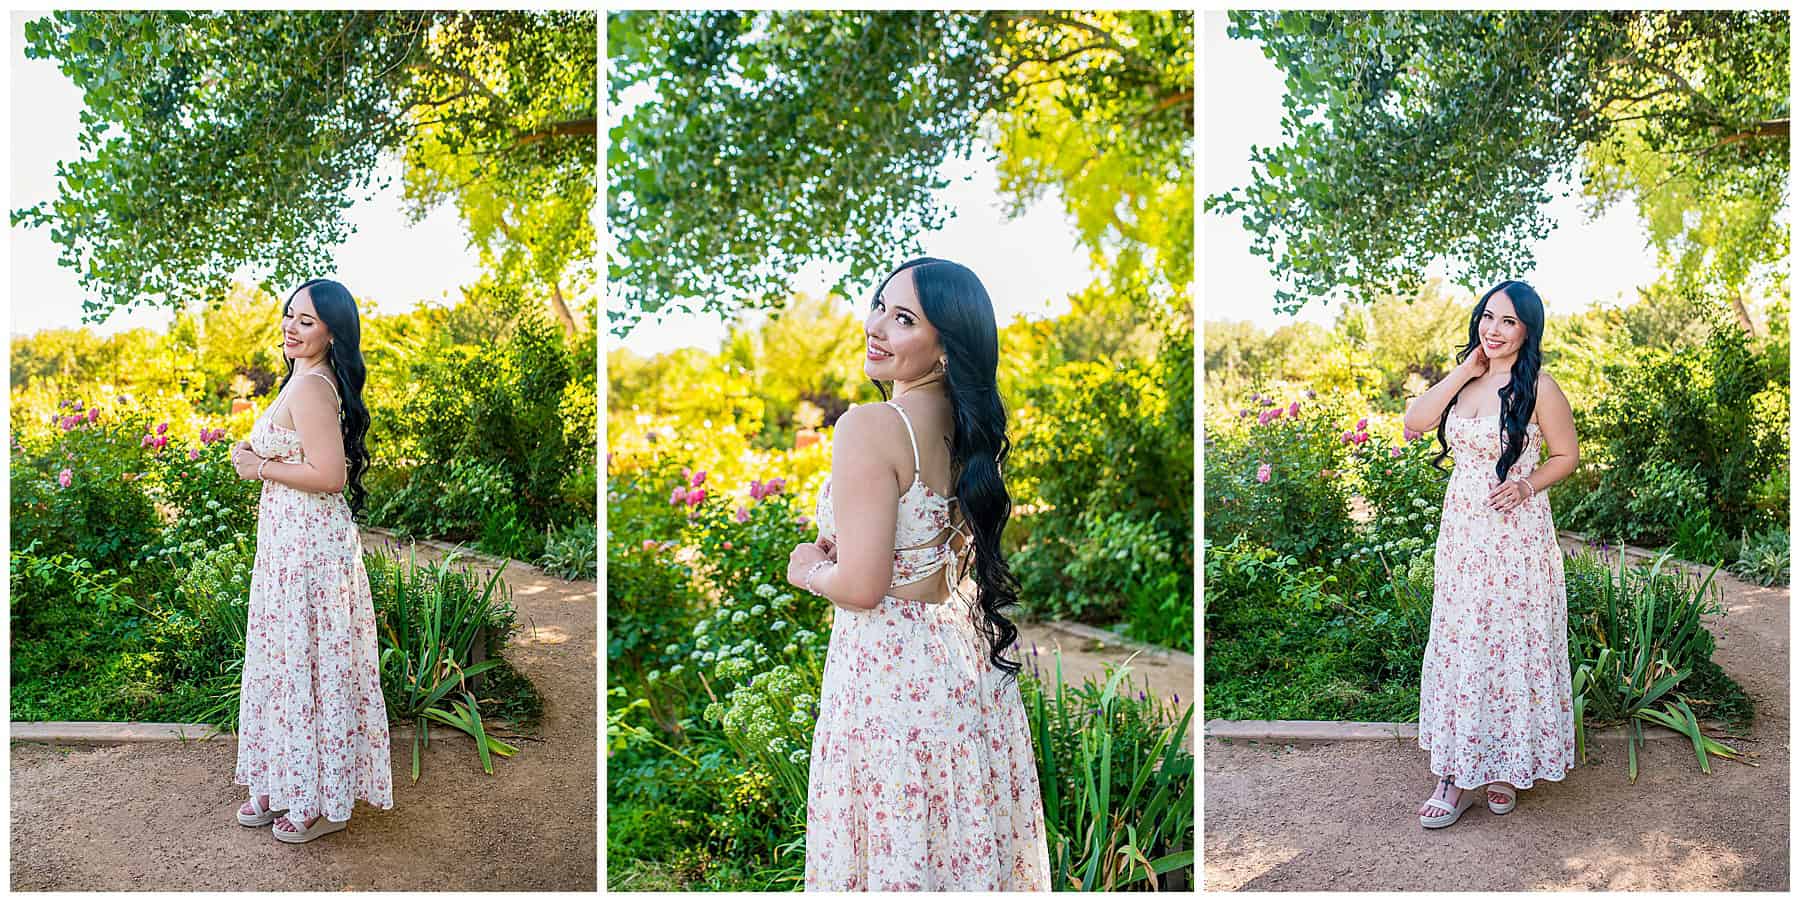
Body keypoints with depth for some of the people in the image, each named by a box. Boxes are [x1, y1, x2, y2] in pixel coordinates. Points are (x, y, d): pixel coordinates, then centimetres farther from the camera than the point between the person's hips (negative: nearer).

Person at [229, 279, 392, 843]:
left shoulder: (309, 386, -18)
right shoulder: (312, 380, 13)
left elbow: (330, 476, -25)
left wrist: (260, 467, -14)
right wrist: (257, 454, 11)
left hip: (308, 543, -11)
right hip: (294, 538, 11)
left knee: (307, 663, 0)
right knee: (288, 660, 17)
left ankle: (320, 802, 13)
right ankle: (285, 786, 30)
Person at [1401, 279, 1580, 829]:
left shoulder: (1538, 388, -9)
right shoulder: (1466, 377, 7)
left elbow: (1566, 455, -1)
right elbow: (1415, 421, -5)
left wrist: (1527, 485, -17)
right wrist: (1463, 372, -9)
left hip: (1515, 532, -5)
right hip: (1461, 529, 5)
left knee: (1513, 646, 4)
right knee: (1458, 646, 7)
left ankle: (1508, 765, 22)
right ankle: (1458, 773, 15)